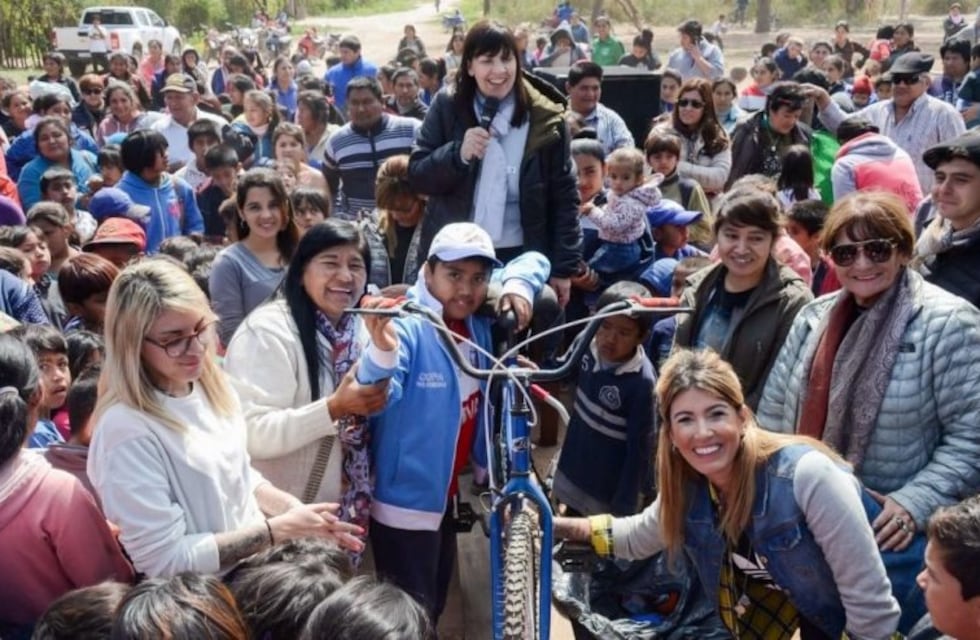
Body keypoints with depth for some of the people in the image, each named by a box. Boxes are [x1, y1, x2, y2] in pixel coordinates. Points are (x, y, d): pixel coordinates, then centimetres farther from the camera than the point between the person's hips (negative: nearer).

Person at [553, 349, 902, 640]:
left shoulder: (807, 475, -35)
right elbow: (637, 537, 5)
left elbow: (870, 600, -29)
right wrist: (556, 525, -5)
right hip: (770, 599, 6)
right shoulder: (687, 485, -14)